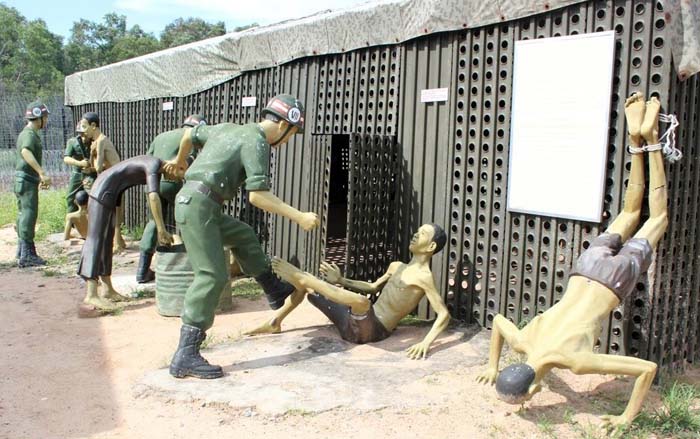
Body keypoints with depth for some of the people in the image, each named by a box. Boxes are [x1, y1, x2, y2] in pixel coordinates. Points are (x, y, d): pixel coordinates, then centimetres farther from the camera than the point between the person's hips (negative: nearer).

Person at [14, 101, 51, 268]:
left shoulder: (29, 133, 18)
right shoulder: (29, 134, -14)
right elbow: (26, 152, -34)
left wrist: (40, 177, 32)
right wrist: (42, 173, -41)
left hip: (25, 180, 10)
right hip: (26, 180, -10)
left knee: (24, 215, 14)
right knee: (29, 215, -10)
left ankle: (22, 253, 21)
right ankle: (27, 255, -9)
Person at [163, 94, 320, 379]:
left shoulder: (228, 129, 18)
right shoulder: (256, 141, -10)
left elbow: (190, 133, 33)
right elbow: (257, 195, -20)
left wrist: (179, 160, 51)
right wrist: (299, 217, -17)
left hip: (192, 202, 10)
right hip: (198, 205, -10)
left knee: (243, 235, 25)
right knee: (212, 275, -12)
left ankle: (275, 291, 38)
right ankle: (185, 356, -14)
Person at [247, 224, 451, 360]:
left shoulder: (423, 277, -9)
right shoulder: (396, 266, 17)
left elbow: (444, 314, -17)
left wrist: (426, 342, -33)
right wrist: (341, 281, 18)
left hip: (371, 330, -9)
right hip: (352, 322, 9)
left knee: (361, 300, -43)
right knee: (303, 283, 10)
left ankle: (298, 276, -32)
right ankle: (274, 323, 14)